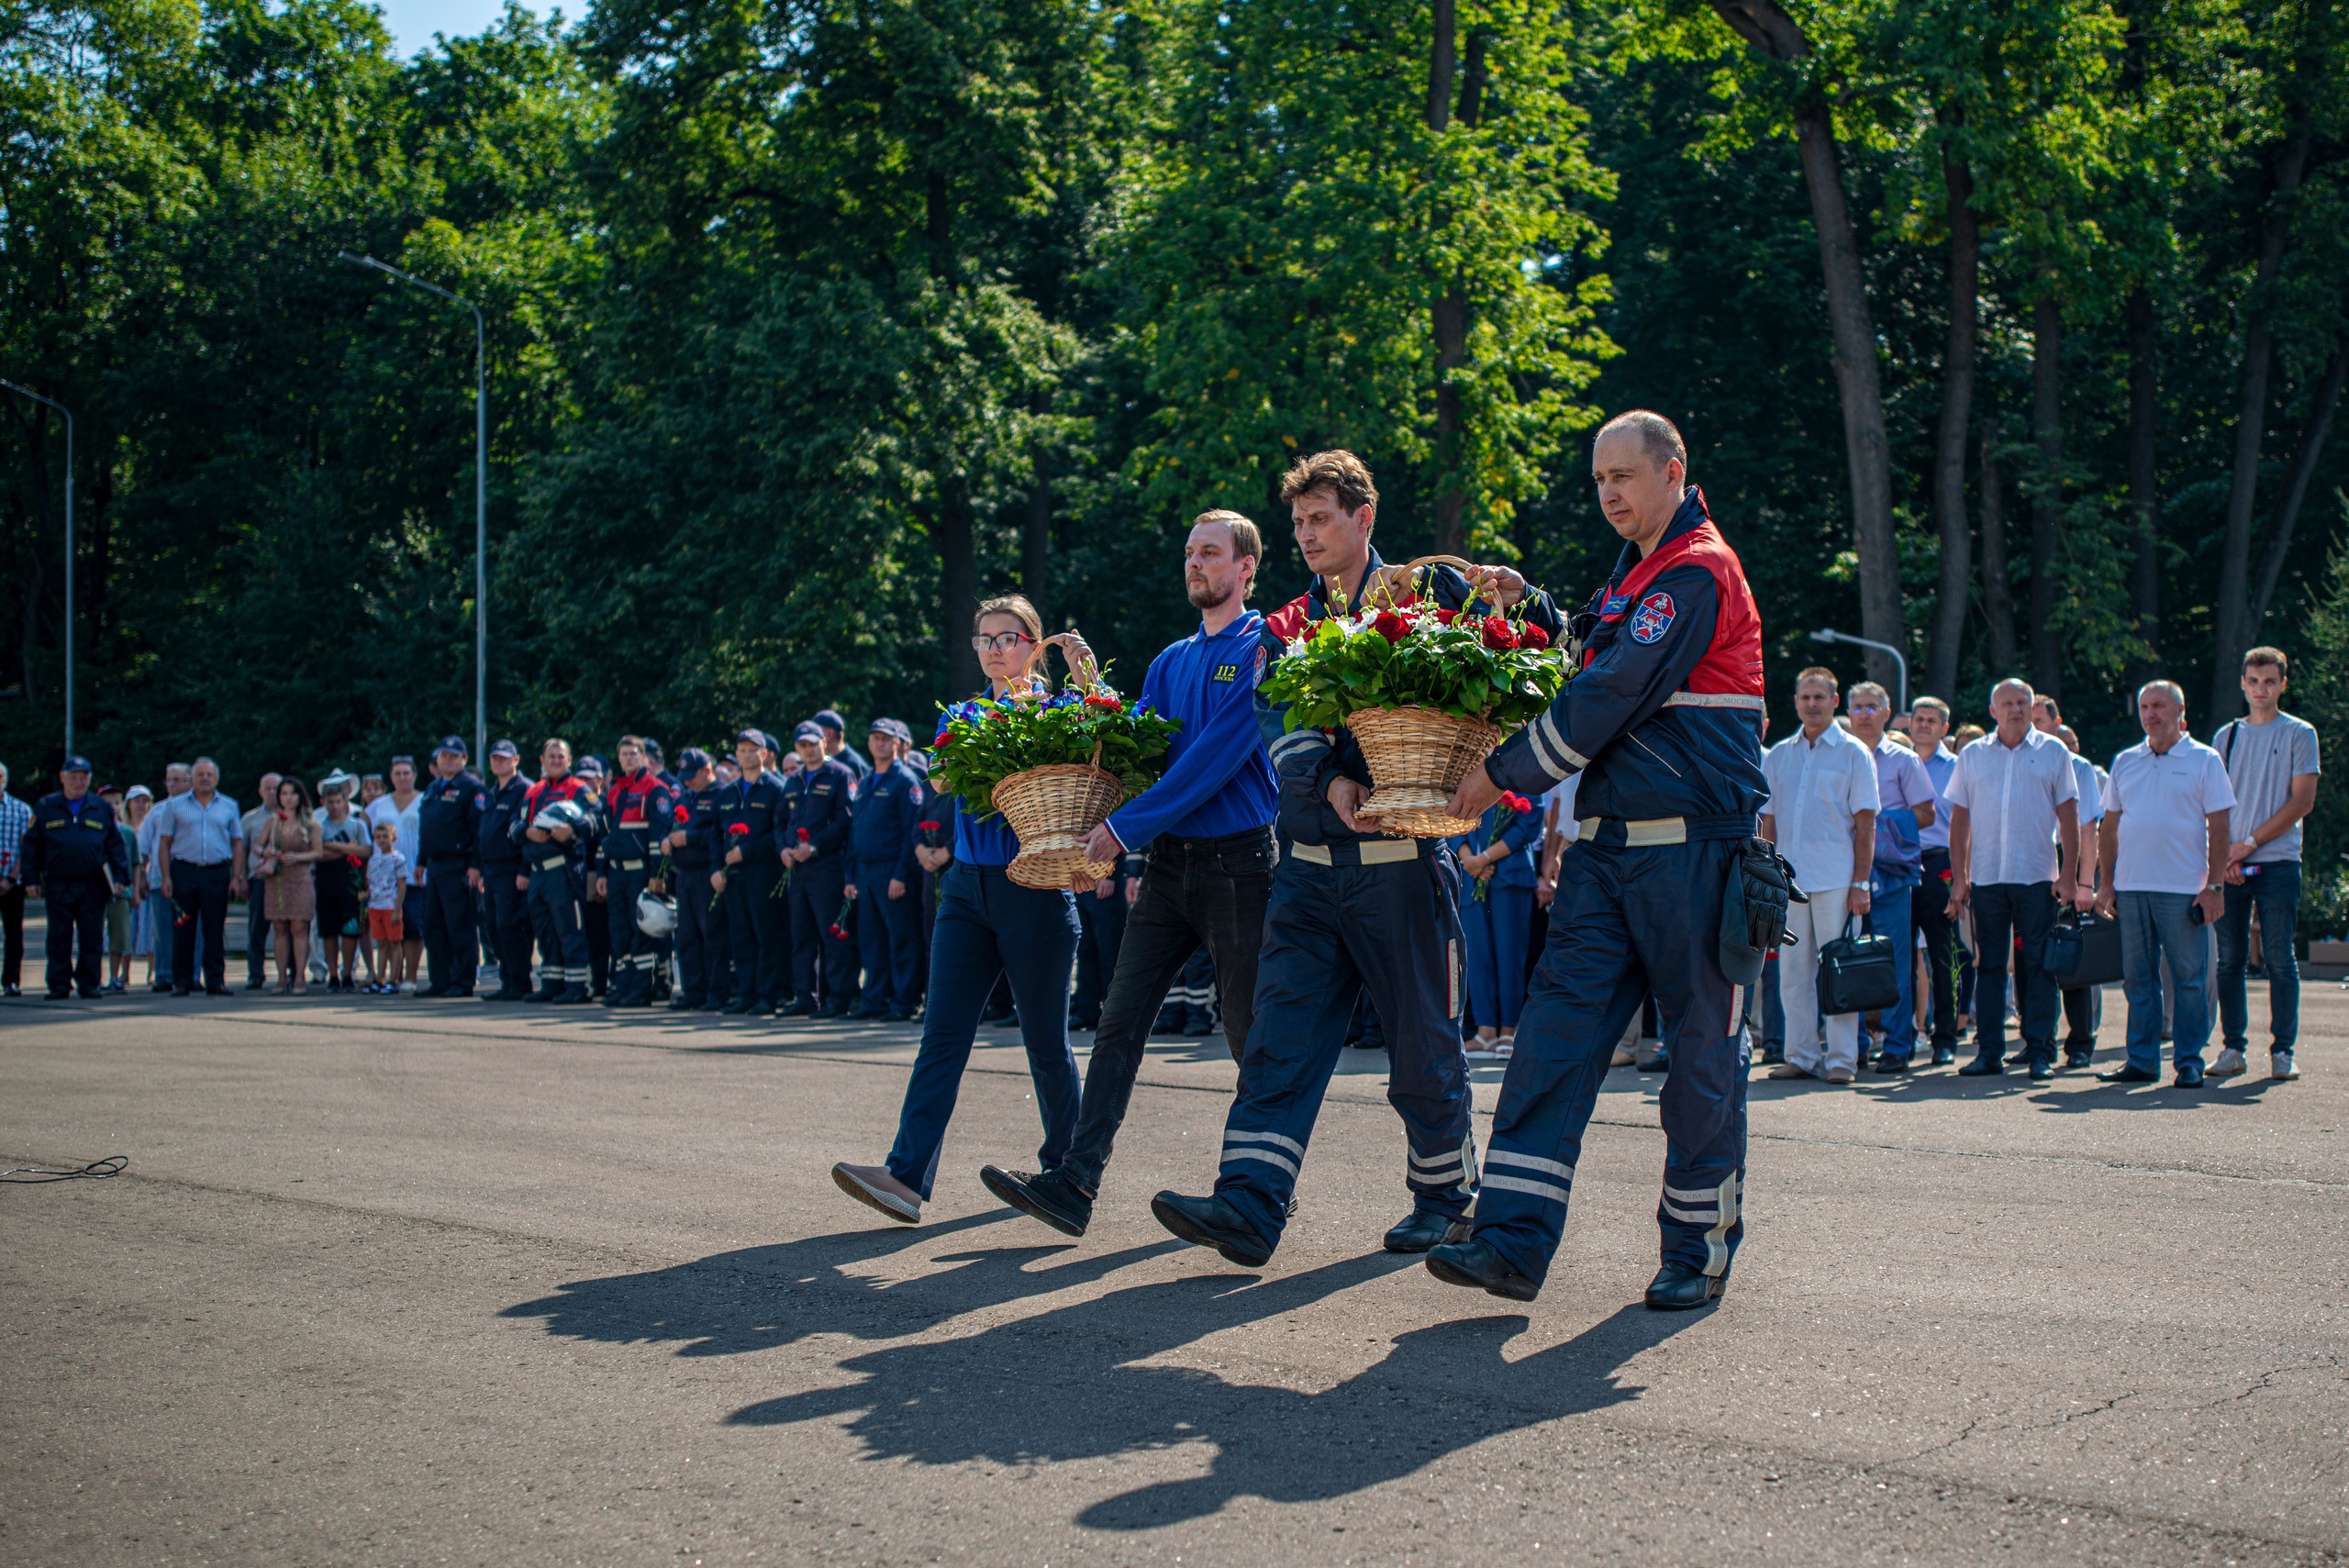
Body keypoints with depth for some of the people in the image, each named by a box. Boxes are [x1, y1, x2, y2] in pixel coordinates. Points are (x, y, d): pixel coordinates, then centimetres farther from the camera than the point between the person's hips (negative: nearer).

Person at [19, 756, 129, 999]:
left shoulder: (101, 808, 10)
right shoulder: (45, 807, 9)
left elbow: (115, 846, 11)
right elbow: (32, 845, 9)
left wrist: (120, 876, 3)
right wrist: (31, 879, 2)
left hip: (93, 887, 0)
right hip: (58, 885, 0)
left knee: (92, 939, 1)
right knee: (59, 940, 2)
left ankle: (89, 984, 8)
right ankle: (59, 986, 7)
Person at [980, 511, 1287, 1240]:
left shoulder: (1263, 647, -7)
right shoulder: (1171, 662, 17)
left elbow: (1219, 754, -16)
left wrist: (1126, 826, -17)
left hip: (1238, 858, -7)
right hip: (1169, 863, 7)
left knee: (1248, 1031, 2)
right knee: (1120, 1019, -2)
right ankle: (1075, 1186, -7)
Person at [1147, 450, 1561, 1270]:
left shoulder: (1429, 593, 4)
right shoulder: (1287, 630, 14)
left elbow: (1539, 652, 3)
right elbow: (1281, 731, -2)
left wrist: (1520, 600, -18)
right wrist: (1329, 783, -22)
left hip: (1402, 861, -4)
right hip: (1311, 862, 4)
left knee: (1423, 1042, 6)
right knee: (1280, 1035, -4)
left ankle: (1444, 1195, 23)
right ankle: (1249, 1205, -8)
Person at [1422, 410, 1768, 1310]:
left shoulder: (1696, 572, -11)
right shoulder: (1635, 575, 19)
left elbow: (1610, 699, -16)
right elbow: (1597, 674, 29)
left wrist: (1503, 774, -10)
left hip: (1692, 848, -8)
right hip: (1609, 847, 8)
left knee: (1702, 1052, 3)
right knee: (1558, 1028, -2)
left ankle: (1700, 1250, 14)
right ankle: (1515, 1240, -5)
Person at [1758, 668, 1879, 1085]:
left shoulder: (1854, 753, 2)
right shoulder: (1778, 755, 13)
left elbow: (1865, 823, -2)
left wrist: (1860, 882, -8)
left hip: (1836, 878, -4)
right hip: (1789, 879, 4)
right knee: (1793, 971, 5)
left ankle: (1842, 1058, 2)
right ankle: (1800, 1055, 11)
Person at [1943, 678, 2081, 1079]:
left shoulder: (2053, 752, 5)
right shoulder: (1972, 756, 9)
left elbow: (2068, 816, 4)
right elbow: (1960, 820, 10)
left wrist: (2067, 874, -3)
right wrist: (1958, 877, 4)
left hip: (2038, 878, -2)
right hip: (1985, 877, 2)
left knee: (2037, 967, -1)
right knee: (1988, 966, 4)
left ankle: (2040, 1051, 5)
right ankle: (1989, 1051, 9)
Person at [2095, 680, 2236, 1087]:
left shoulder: (2204, 760, 1)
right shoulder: (2125, 762, 13)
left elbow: (2219, 826, -2)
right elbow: (2109, 826, 16)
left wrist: (2215, 885, -9)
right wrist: (2108, 883, 9)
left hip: (2183, 888, -4)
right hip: (2131, 887, 4)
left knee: (2189, 978, -1)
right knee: (2138, 978, 7)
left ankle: (2189, 1062, 5)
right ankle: (2141, 1061, 14)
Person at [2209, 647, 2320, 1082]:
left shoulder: (2299, 734, 3)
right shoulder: (2227, 735, 13)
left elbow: (2302, 801, -4)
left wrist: (2250, 842, -10)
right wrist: (2226, 854, -5)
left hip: (2278, 862, -3)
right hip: (2230, 863, 3)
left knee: (2279, 958, -3)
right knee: (2229, 958, 3)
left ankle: (2282, 1051, 2)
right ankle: (2232, 1047, 9)